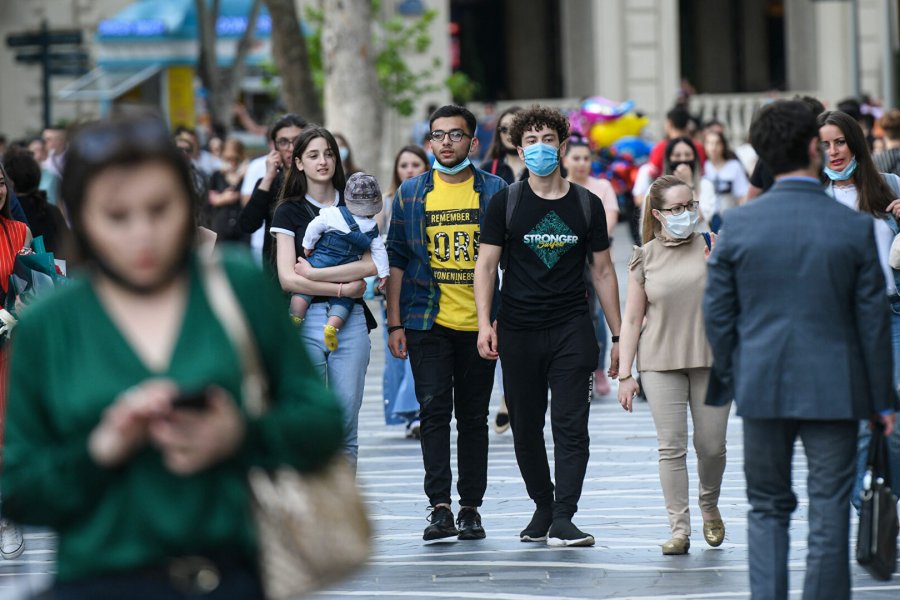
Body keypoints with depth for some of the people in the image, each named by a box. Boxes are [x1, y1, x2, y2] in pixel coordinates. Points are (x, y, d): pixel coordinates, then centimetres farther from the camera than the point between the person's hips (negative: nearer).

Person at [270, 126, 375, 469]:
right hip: (306, 321, -2)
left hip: (350, 321, 2)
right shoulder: (289, 211, 6)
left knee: (346, 423, 0)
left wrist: (313, 273, -7)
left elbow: (370, 265, -2)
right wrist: (344, 287, -9)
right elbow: (287, 279, -4)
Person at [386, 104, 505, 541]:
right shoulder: (411, 194, 7)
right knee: (434, 410, -9)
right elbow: (397, 259, 8)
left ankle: (471, 508, 11)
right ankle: (439, 508, -11)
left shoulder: (496, 192, 4)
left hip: (479, 324, 0)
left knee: (473, 416, 6)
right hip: (427, 322, 0)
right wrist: (395, 322, 2)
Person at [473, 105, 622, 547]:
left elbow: (602, 270, 12)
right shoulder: (506, 203, 4)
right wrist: (484, 322, -11)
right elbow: (486, 263, 2)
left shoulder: (586, 205, 8)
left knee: (571, 426, -9)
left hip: (572, 329, 0)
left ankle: (563, 520, -12)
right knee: (525, 428, 7)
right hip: (518, 331, 0)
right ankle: (543, 506, 24)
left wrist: (617, 335, 9)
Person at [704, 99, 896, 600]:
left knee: (767, 508, 14)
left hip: (763, 388, 2)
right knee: (829, 516, 5)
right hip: (833, 390, -2)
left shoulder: (738, 225, -4)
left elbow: (717, 314, 1)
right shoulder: (854, 228, -8)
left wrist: (723, 384, 15)